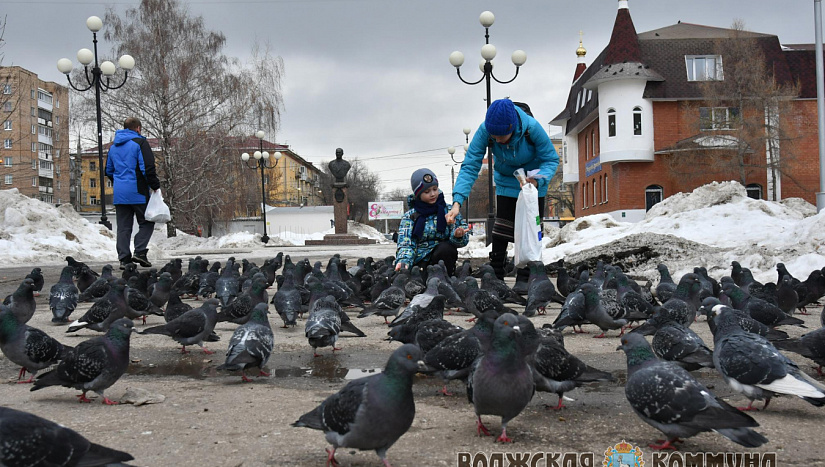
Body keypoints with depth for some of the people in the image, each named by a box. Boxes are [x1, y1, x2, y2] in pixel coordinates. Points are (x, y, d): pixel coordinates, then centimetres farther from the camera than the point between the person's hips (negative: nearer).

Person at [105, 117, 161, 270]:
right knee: (146, 223, 4)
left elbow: (108, 171, 24)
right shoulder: (139, 143, -6)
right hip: (137, 192, -6)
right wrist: (155, 186, -6)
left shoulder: (114, 146, 16)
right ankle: (140, 252, -10)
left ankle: (124, 258, 2)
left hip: (119, 193, 6)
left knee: (123, 227, 7)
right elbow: (148, 168, -13)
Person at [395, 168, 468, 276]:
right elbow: (405, 244, -7)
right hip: (419, 263, -2)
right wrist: (403, 261, -29)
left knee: (445, 247, -30)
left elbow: (462, 241, 1)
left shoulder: (449, 211, 6)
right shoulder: (410, 217, 4)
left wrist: (457, 236, -25)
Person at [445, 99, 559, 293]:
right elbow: (470, 166, -30)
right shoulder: (484, 131, -31)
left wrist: (538, 180, -42)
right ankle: (495, 277, 7)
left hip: (532, 181, -1)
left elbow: (551, 159, -22)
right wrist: (457, 201, -41)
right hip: (505, 181, 1)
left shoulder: (532, 128, -35)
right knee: (500, 232, -2)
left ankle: (523, 278, 7)